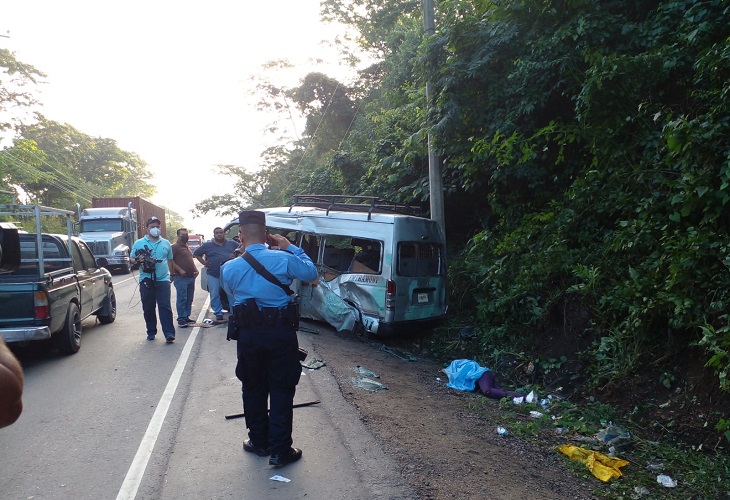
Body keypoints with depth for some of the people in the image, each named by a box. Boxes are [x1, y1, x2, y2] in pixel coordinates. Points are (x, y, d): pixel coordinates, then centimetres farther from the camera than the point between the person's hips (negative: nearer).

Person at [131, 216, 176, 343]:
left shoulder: (166, 243, 11)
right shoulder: (139, 243, 5)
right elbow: (132, 259, 6)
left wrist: (171, 274, 14)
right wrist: (138, 260, -16)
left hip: (163, 280, 0)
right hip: (146, 280, 0)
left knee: (165, 307, -6)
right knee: (148, 308, 7)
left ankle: (169, 333, -9)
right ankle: (151, 332, 20)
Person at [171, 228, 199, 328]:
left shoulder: (187, 247, 20)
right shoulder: (174, 246, -7)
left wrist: (195, 269, 12)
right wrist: (180, 270, -22)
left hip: (191, 277, 9)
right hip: (181, 278, -8)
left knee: (189, 299, 11)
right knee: (182, 299, -6)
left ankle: (186, 317, 19)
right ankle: (181, 320, -2)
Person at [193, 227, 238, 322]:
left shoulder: (232, 243, 6)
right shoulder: (207, 245, 3)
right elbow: (196, 253, 11)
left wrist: (236, 255, -2)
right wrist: (204, 262, 0)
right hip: (213, 275, 0)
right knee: (215, 295, 0)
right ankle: (218, 314, 10)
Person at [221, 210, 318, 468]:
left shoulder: (229, 268, -6)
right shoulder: (283, 259, -14)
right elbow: (311, 273, 2)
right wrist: (291, 248, 8)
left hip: (248, 334, 2)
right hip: (281, 332, -2)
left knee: (253, 389, 19)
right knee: (281, 391, 7)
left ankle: (259, 442, 32)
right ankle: (280, 451, 12)